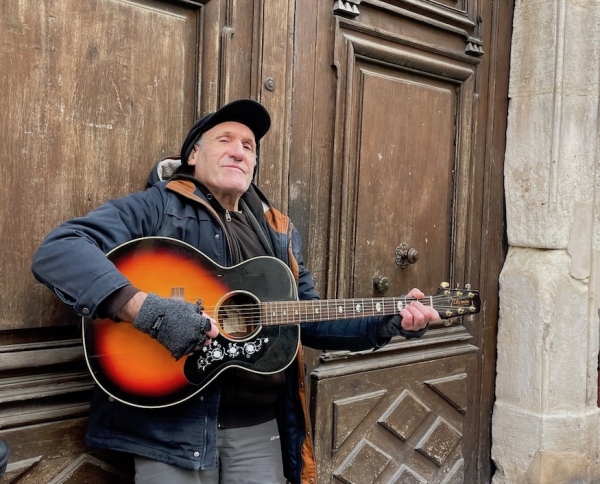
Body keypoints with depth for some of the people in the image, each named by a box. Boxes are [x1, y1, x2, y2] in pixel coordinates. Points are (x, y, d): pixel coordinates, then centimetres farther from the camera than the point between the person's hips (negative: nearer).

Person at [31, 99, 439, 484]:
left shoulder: (279, 231, 12)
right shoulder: (155, 207, -6)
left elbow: (310, 320, 15)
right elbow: (57, 252, -18)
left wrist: (386, 324, 2)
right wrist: (145, 308, -30)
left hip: (260, 424, 5)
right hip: (171, 422, -5)